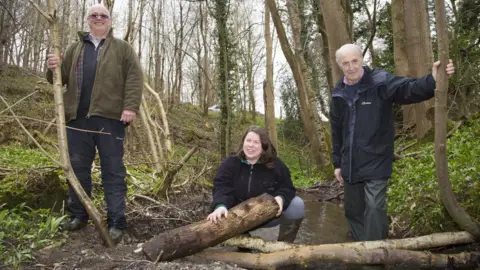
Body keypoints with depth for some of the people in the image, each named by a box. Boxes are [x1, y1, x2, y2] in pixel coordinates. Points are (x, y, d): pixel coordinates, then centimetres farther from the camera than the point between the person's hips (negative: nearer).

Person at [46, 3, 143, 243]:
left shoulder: (122, 48, 9)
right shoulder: (75, 49, 21)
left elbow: (134, 78, -3)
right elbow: (61, 78, 17)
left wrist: (131, 106, -17)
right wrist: (53, 69, -7)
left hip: (110, 117, -4)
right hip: (78, 117, 4)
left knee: (113, 171, -2)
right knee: (77, 168, 11)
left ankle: (116, 222, 1)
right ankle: (78, 215, 25)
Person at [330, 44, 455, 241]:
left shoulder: (380, 81, -9)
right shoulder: (338, 93, 6)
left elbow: (409, 90, -27)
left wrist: (432, 81, -48)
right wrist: (337, 163, 13)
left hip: (375, 162, -5)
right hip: (350, 165, 6)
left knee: (374, 209, -8)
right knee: (353, 211, 15)